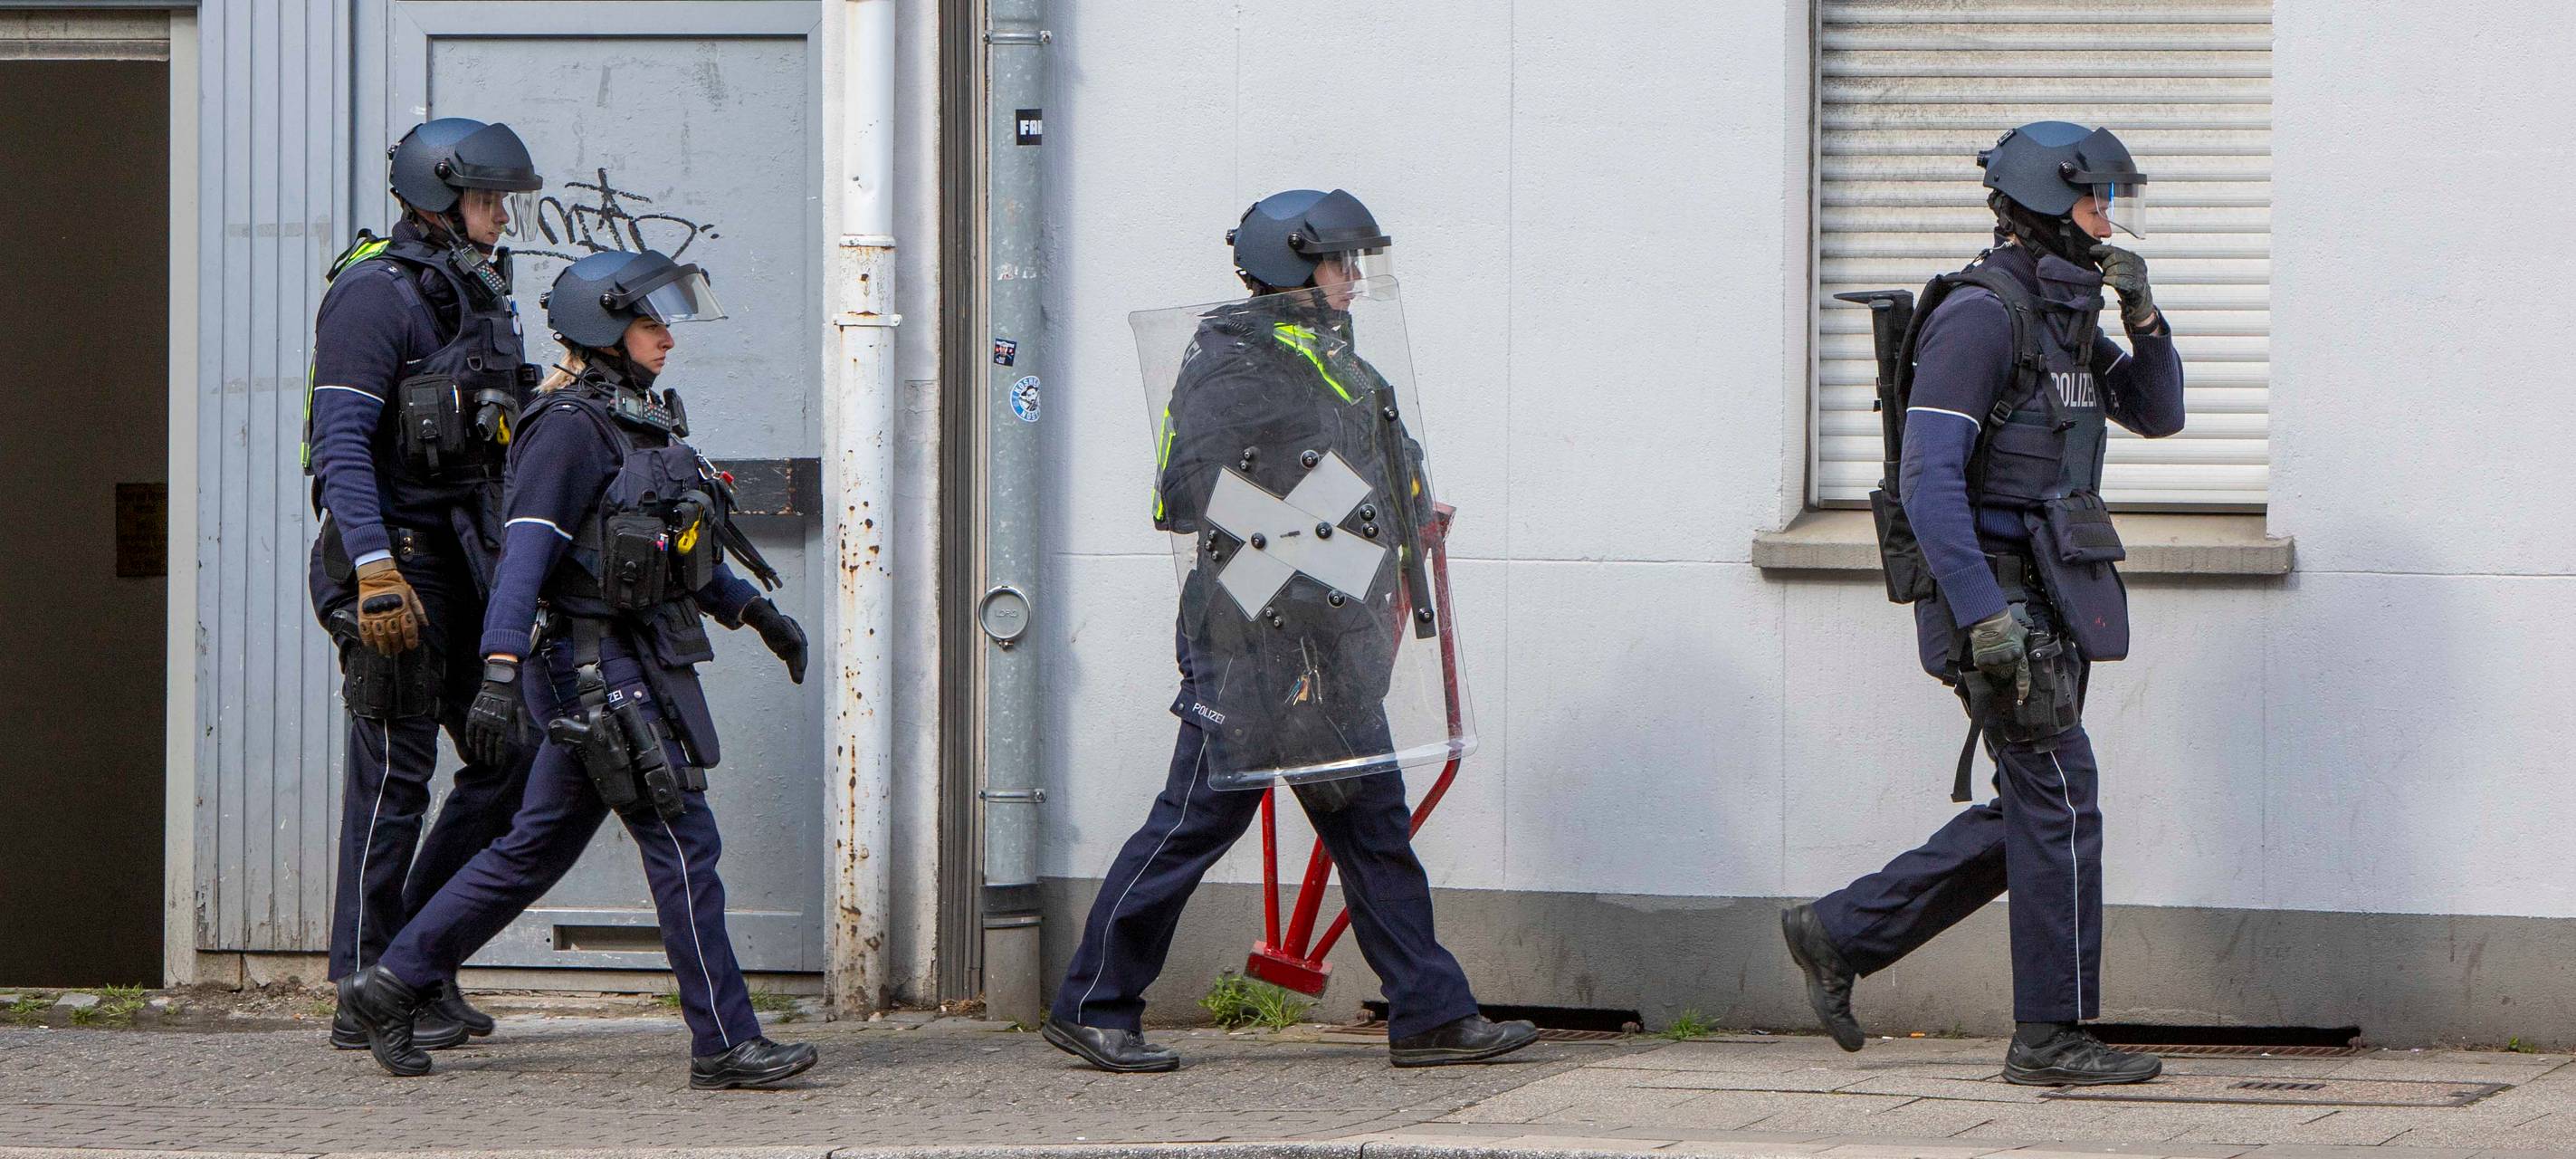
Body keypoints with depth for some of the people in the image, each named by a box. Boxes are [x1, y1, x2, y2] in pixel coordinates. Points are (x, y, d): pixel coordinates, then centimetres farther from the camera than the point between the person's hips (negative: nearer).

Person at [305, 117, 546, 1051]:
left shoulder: (473, 297, 15)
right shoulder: (375, 296, -12)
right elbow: (341, 440, -19)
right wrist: (375, 569, -27)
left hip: (464, 554, 9)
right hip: (394, 558, -9)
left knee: (509, 758, 6)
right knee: (394, 773, -5)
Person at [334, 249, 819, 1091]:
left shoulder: (643, 420, 16)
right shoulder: (571, 429, -13)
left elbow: (683, 547, 29)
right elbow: (525, 552, -21)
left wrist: (754, 610, 29)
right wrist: (500, 671, -29)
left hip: (644, 666, 10)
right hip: (603, 671, -10)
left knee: (536, 849, 13)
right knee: (684, 847, -7)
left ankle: (388, 986, 19)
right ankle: (724, 1045, -2)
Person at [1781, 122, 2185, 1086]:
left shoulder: (2065, 313, 15)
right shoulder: (1977, 316, -14)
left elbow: (2157, 414, 20)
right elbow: (1929, 475, -20)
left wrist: (2143, 319, 1)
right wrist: (1984, 615, -25)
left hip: (2047, 599, 10)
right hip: (1994, 596, -10)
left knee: (2032, 817, 11)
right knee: (2059, 803, -7)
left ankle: (1842, 935, 19)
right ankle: (2051, 1036, -1)